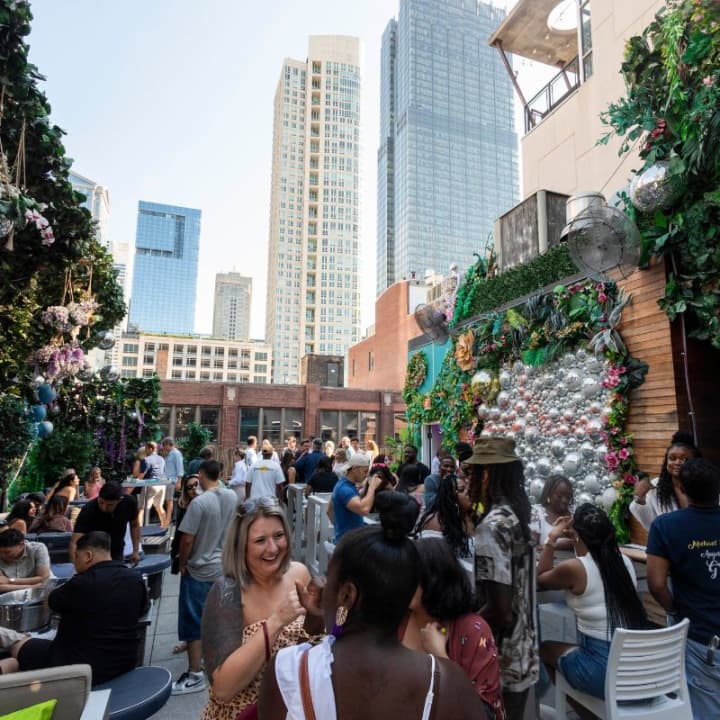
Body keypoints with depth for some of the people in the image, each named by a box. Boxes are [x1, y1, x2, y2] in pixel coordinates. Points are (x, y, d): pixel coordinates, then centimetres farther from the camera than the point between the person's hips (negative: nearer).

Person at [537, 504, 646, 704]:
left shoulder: (573, 568, -18)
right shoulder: (625, 561, -2)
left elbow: (540, 579, 3)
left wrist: (551, 540, 6)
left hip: (606, 673, -6)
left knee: (545, 648, 20)